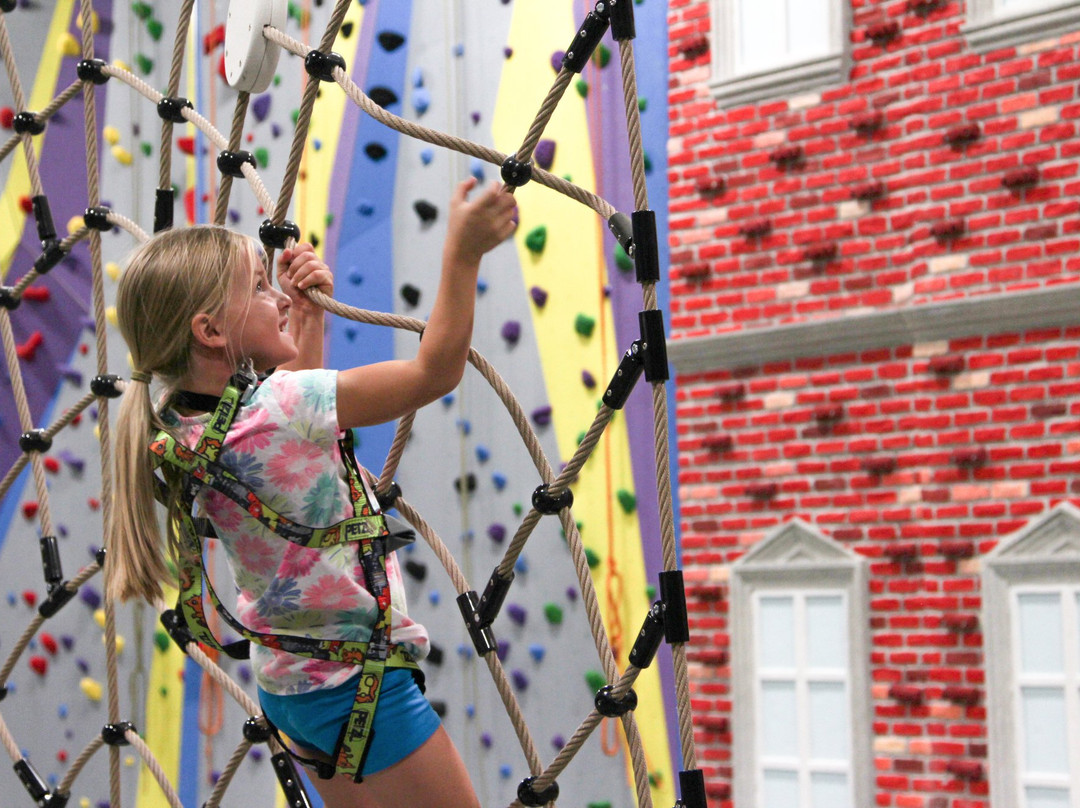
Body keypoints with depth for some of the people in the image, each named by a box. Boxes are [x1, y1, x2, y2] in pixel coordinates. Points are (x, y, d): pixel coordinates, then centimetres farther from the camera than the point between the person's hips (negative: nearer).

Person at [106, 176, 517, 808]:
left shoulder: (185, 424, -1)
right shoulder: (282, 405, -26)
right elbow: (436, 372, -22)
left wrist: (306, 310, 8)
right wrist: (462, 254, -21)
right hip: (357, 681, -9)